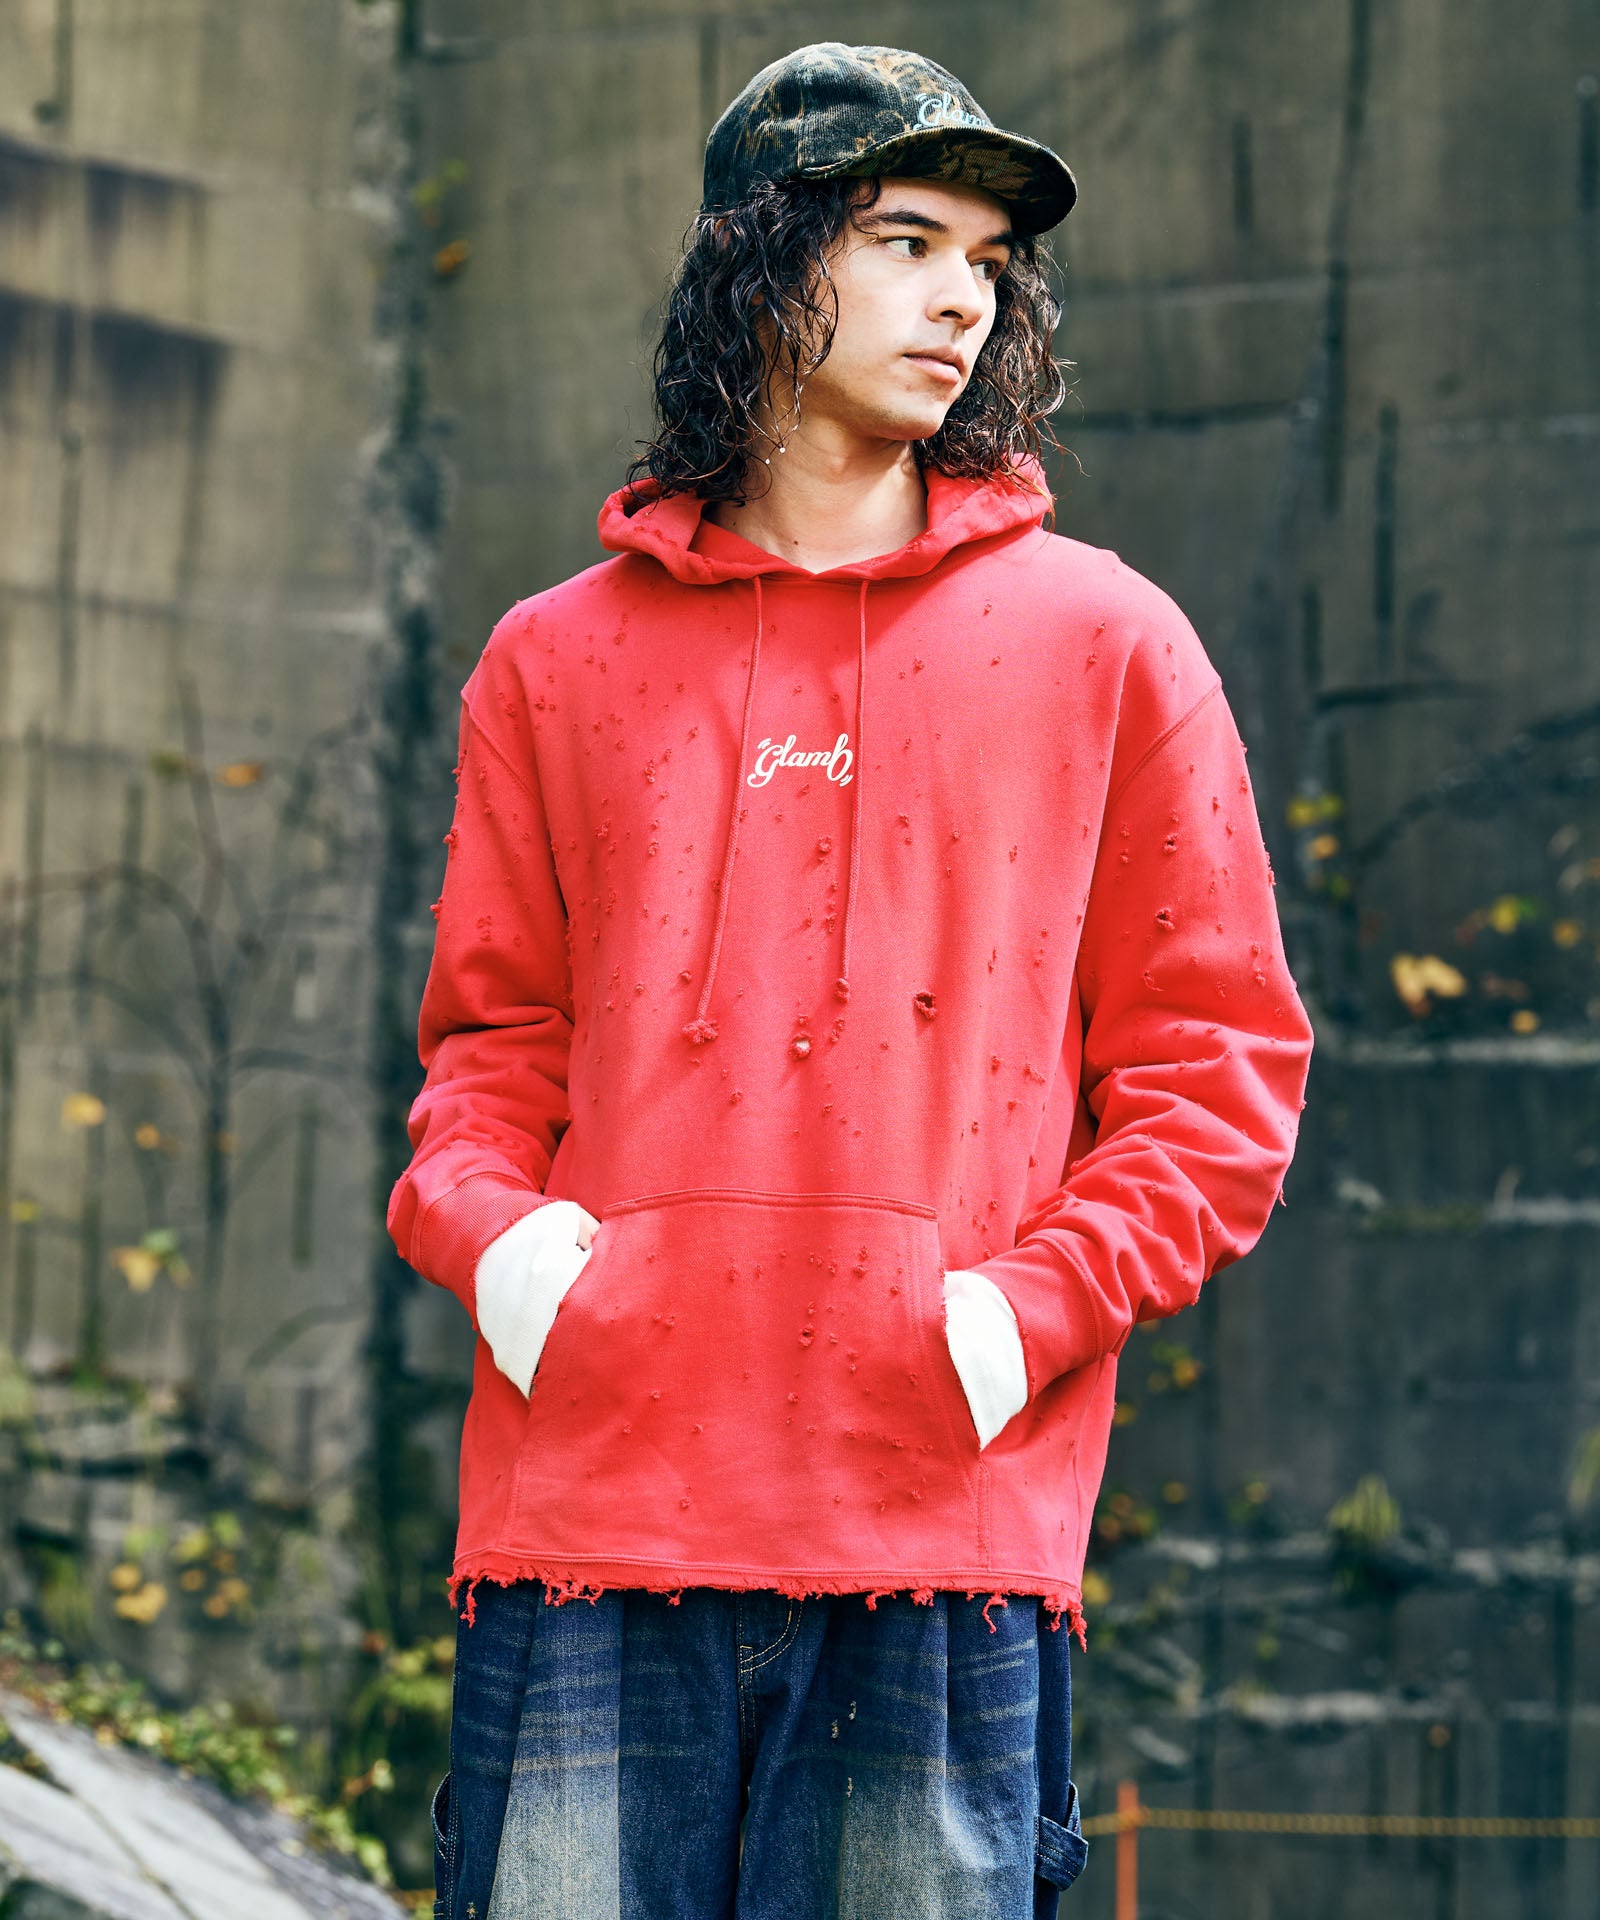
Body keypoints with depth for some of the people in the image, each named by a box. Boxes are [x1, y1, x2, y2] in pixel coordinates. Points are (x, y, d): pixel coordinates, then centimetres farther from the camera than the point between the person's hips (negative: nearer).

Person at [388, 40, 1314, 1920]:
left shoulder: (1103, 642, 10)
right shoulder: (558, 664, 14)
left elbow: (1218, 1062, 9)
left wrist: (1036, 1304, -6)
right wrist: (489, 1227, -3)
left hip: (945, 1525, -1)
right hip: (590, 1510, 1)